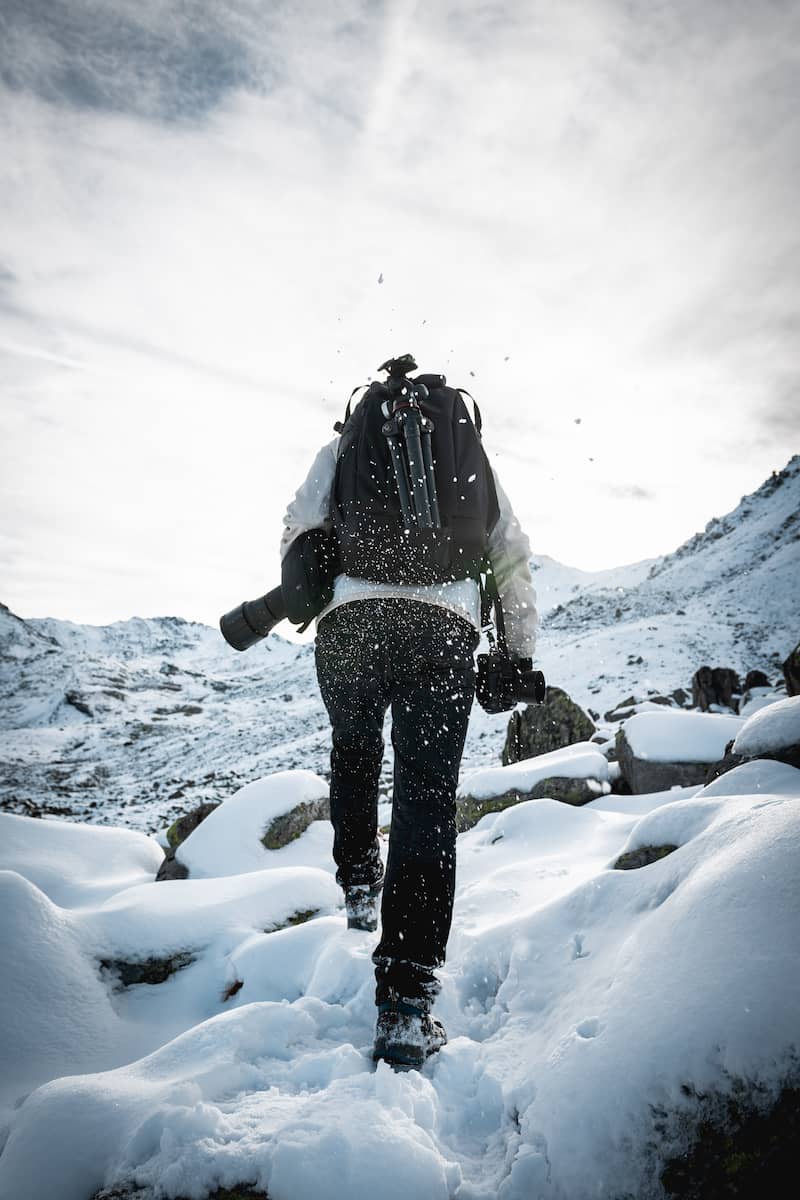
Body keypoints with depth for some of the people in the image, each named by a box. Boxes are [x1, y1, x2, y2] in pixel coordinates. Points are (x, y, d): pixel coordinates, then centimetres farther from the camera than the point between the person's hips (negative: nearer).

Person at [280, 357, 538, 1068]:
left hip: (352, 618, 0)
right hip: (445, 629, 0)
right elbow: (514, 561, 22)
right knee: (427, 802, -2)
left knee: (354, 755, 28)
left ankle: (358, 885, 39)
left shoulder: (345, 444, 21)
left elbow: (299, 533, 8)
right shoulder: (473, 454, 25)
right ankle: (407, 1002, -5)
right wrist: (521, 655, 26)